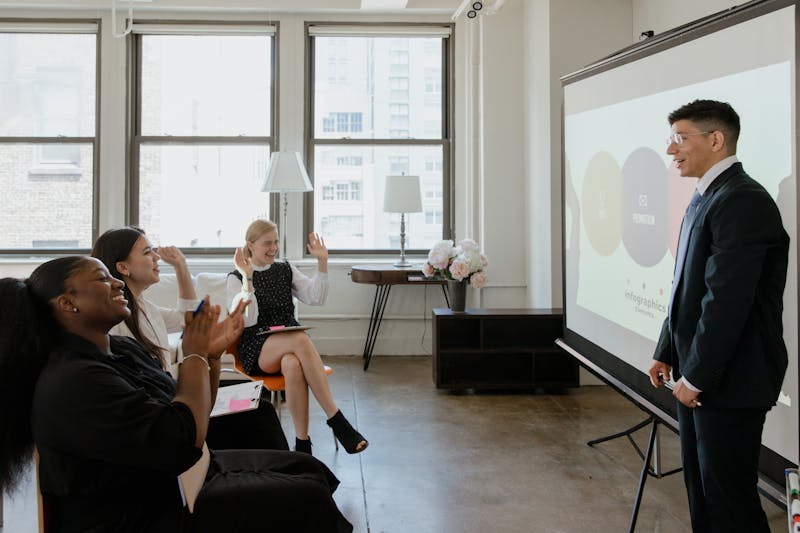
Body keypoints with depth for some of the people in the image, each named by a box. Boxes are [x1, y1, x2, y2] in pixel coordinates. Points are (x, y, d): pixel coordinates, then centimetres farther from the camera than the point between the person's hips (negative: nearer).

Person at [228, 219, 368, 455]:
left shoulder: (285, 270, 16)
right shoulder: (236, 278, 4)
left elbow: (316, 298, 5)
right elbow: (247, 320, -10)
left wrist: (322, 262, -4)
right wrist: (248, 279, -17)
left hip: (290, 345, 3)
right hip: (257, 351, -3)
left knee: (292, 365, -37)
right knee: (301, 339, -36)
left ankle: (303, 443, -33)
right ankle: (337, 421, -37)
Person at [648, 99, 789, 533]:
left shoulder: (743, 201, -18)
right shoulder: (704, 200, 13)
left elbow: (727, 300, -23)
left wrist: (696, 377, -19)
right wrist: (667, 353, 15)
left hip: (729, 379, -10)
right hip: (698, 373, 10)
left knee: (729, 496, -1)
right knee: (699, 483, 18)